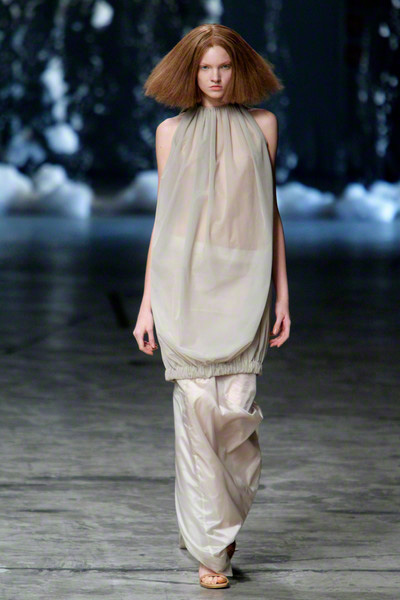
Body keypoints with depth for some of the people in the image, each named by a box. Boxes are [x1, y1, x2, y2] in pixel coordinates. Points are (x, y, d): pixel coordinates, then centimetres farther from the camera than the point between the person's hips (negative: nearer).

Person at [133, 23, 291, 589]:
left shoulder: (261, 125, 11)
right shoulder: (172, 132, 10)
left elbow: (271, 213, 12)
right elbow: (162, 220, 11)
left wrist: (282, 294, 7)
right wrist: (148, 304, 6)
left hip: (243, 286, 0)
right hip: (185, 282, 0)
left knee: (237, 408, -10)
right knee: (197, 406, -8)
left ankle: (224, 517, 18)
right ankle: (210, 548, 0)